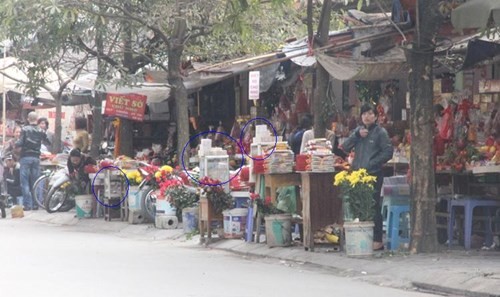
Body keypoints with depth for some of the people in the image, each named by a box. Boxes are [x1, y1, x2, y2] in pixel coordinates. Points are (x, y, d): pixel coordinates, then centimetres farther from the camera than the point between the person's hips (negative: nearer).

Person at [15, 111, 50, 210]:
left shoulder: (24, 129, -5)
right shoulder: (41, 131, 4)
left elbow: (20, 143, -11)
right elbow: (49, 142, 5)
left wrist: (14, 144, 10)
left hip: (25, 157, -3)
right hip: (36, 157, 3)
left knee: (25, 182, -1)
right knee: (35, 182, 9)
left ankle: (27, 204, -7)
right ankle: (35, 203, 9)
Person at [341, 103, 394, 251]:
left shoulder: (380, 132, -1)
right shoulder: (358, 131, 16)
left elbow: (388, 152, -7)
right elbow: (345, 147, 8)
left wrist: (371, 164, -12)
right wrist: (357, 135, -6)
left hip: (374, 175, -5)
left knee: (374, 208, -5)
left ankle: (377, 240, -1)